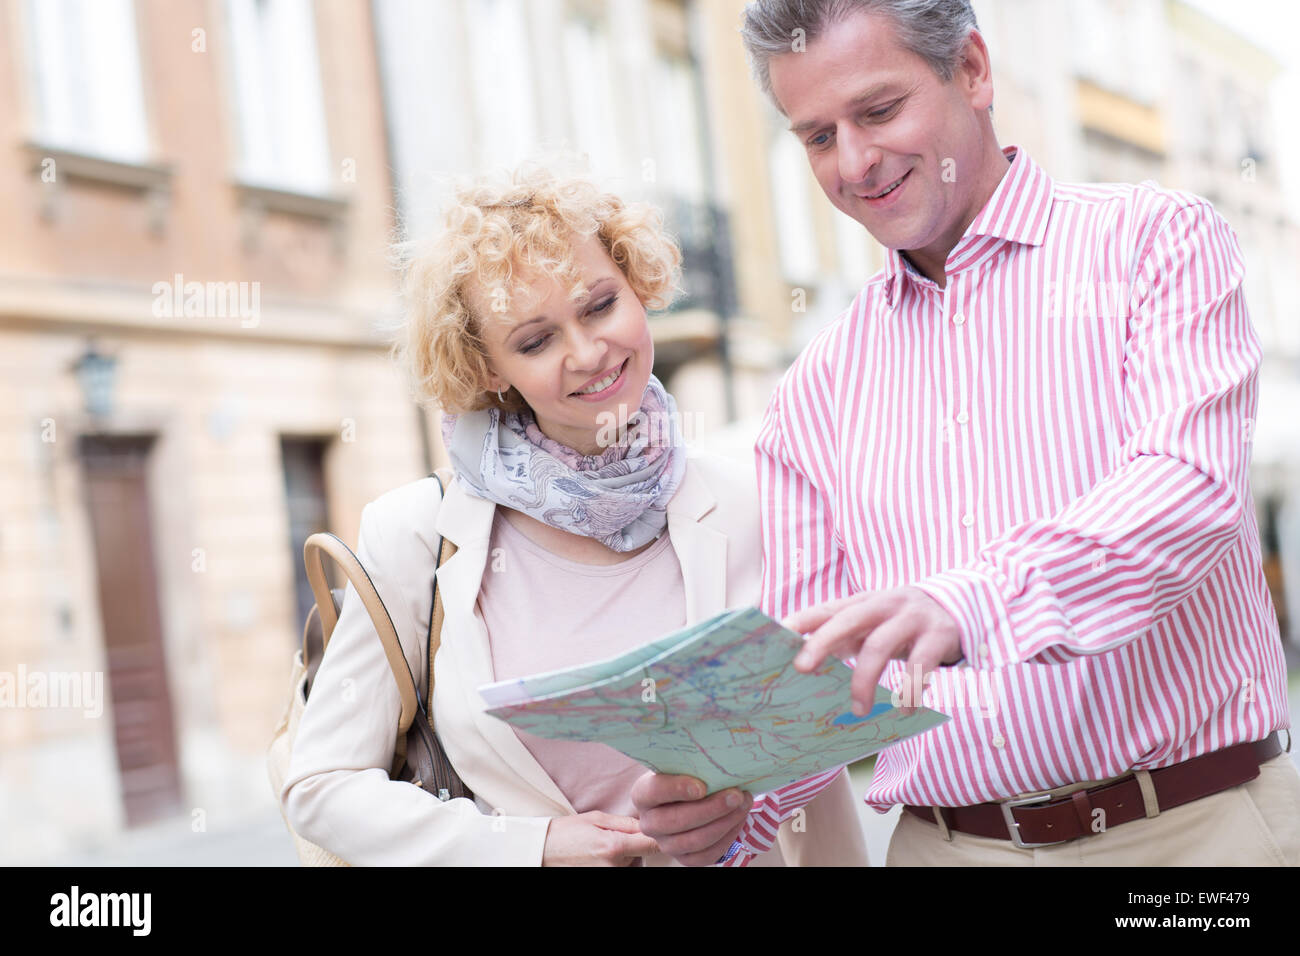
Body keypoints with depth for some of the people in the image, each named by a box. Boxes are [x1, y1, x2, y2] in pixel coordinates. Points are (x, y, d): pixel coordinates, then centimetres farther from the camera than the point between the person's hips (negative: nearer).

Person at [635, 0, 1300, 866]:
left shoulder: (1156, 241, -2)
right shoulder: (819, 389, 9)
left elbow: (1190, 485, -18)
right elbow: (806, 664, 8)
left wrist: (965, 602, -34)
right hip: (946, 843, 3)